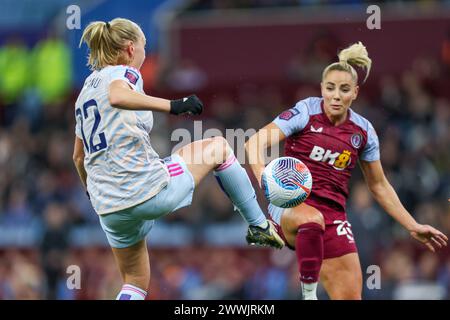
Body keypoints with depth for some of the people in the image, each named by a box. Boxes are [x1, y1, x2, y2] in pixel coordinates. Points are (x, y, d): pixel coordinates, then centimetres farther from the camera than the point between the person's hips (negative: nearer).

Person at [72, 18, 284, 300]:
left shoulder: (87, 89, 21)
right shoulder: (123, 72, -3)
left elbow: (79, 156, 31)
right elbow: (117, 97, -30)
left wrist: (92, 193, 45)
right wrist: (173, 106, -34)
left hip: (109, 209, 8)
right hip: (149, 189, -7)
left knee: (136, 284, 21)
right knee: (218, 147, 13)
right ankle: (259, 225, 16)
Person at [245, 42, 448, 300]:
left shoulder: (364, 131, 8)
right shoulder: (305, 112, -4)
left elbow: (379, 186, 19)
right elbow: (256, 143, -9)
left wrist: (413, 227, 15)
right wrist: (263, 175, -30)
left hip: (333, 214, 4)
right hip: (291, 207, -4)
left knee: (351, 296, -6)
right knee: (312, 220, -42)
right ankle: (308, 293, -29)